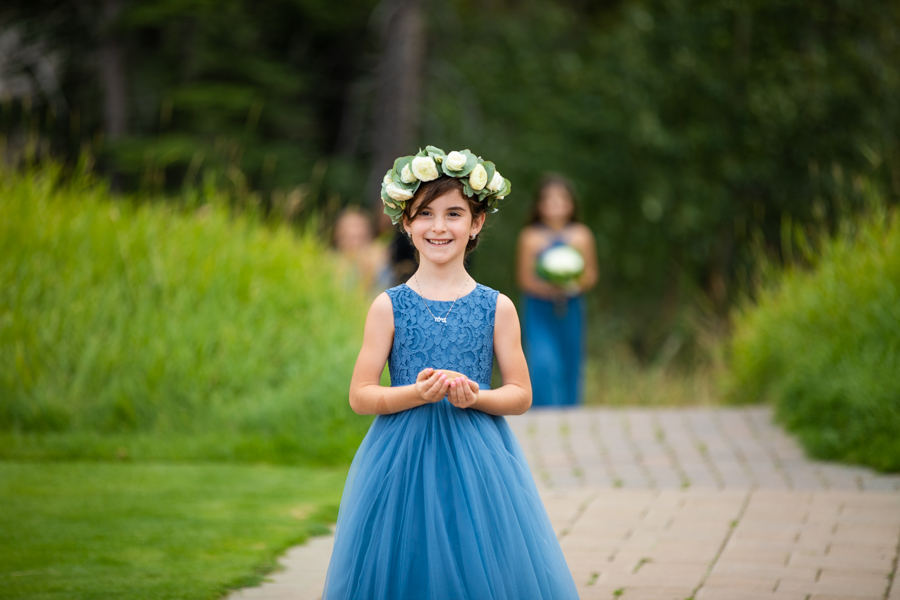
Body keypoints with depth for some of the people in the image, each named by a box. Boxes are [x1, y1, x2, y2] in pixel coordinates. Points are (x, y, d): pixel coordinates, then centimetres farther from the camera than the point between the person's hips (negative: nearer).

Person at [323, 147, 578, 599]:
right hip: (402, 463, 0)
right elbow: (360, 396, 0)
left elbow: (520, 395, 5)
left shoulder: (497, 308, 4)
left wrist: (475, 397, -14)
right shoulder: (389, 307, 2)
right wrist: (418, 393, -17)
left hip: (478, 462, 1)